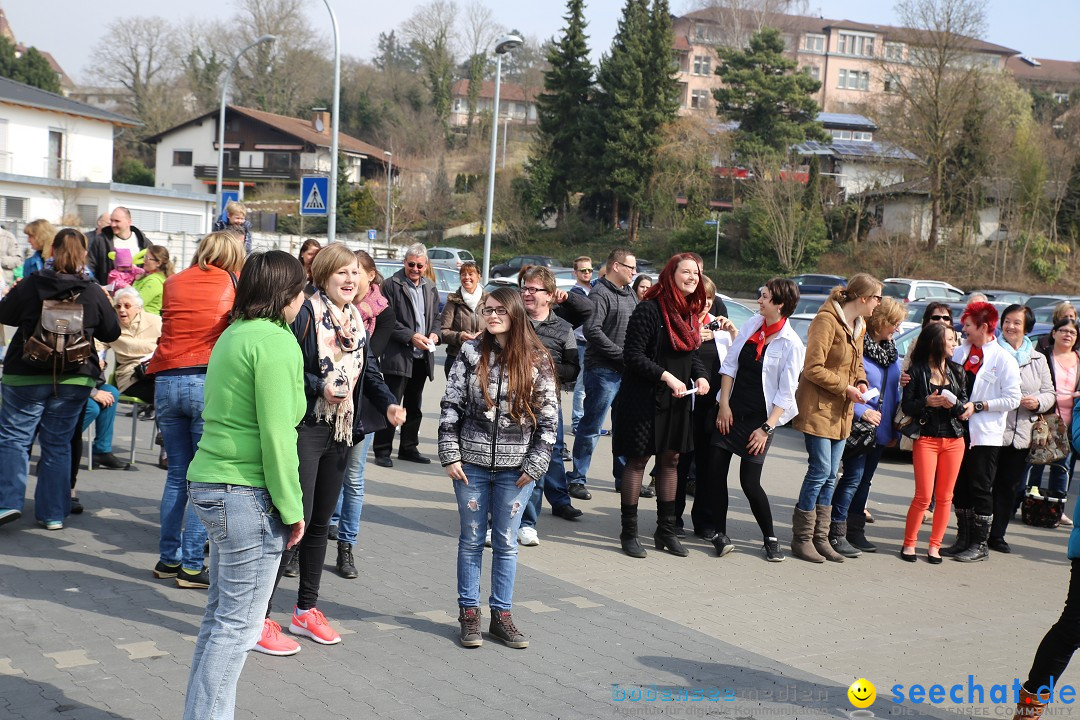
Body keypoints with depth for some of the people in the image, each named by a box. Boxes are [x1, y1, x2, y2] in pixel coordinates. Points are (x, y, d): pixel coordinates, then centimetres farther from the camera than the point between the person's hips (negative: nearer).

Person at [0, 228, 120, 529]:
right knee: (58, 443, 10)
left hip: (26, 377, -2)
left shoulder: (29, 285, -8)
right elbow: (111, 333, 4)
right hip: (75, 380, 2)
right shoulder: (94, 293, -6)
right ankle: (54, 513, 12)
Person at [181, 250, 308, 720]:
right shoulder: (275, 341, -14)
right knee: (239, 624, -2)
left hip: (211, 486, 9)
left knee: (220, 614, 17)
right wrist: (291, 509, -11)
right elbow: (276, 434, -19)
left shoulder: (234, 335, 13)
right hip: (247, 495, -9)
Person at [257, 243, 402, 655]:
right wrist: (320, 388, -24)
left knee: (320, 521, 16)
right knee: (296, 519, -10)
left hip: (340, 431, 8)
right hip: (304, 428, -8)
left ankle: (306, 610, 29)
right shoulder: (304, 314, -12)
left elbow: (367, 372, 17)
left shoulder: (356, 320, 11)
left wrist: (389, 403, 1)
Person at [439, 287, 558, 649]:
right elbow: (451, 406, 1)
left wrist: (534, 466, -5)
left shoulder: (537, 360, -3)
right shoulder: (471, 352, 0)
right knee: (471, 540, 9)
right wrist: (450, 455, -4)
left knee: (506, 542, 8)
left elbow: (548, 417, -1)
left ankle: (501, 615, 19)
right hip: (472, 463, 1)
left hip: (515, 468, 0)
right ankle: (469, 613, 19)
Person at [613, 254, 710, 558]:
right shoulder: (649, 309, -15)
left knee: (671, 459, 13)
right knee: (638, 461, 1)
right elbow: (633, 354, -18)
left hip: (677, 400, 8)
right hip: (644, 398, -7)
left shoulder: (689, 311, 9)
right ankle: (629, 532, 10)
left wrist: (700, 376, -2)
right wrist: (666, 376, -24)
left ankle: (666, 530, 24)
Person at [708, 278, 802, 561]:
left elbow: (786, 393, -10)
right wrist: (723, 404, -1)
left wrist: (766, 428, -14)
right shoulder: (751, 325, 4)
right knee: (716, 472, 1)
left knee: (750, 482, -6)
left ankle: (770, 539, 13)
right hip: (731, 411, 5)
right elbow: (730, 364, 6)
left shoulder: (791, 344, -11)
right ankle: (719, 533, 15)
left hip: (759, 418, -5)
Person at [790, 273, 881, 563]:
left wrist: (861, 381, 5)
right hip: (818, 407, -8)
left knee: (830, 476, 9)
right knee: (820, 471, -9)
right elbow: (813, 368, -19)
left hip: (841, 411, 9)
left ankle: (821, 538, 15)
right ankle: (802, 538, 1)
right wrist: (845, 388, -16)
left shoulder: (859, 326, 13)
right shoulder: (826, 321, -16)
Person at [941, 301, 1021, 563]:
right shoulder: (959, 352, 10)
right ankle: (963, 539, 20)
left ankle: (980, 544, 9)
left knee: (980, 489, 0)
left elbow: (1013, 399, -9)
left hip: (985, 434, -5)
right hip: (958, 430, 5)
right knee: (959, 487, 10)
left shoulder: (1004, 359, -6)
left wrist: (977, 406, -15)